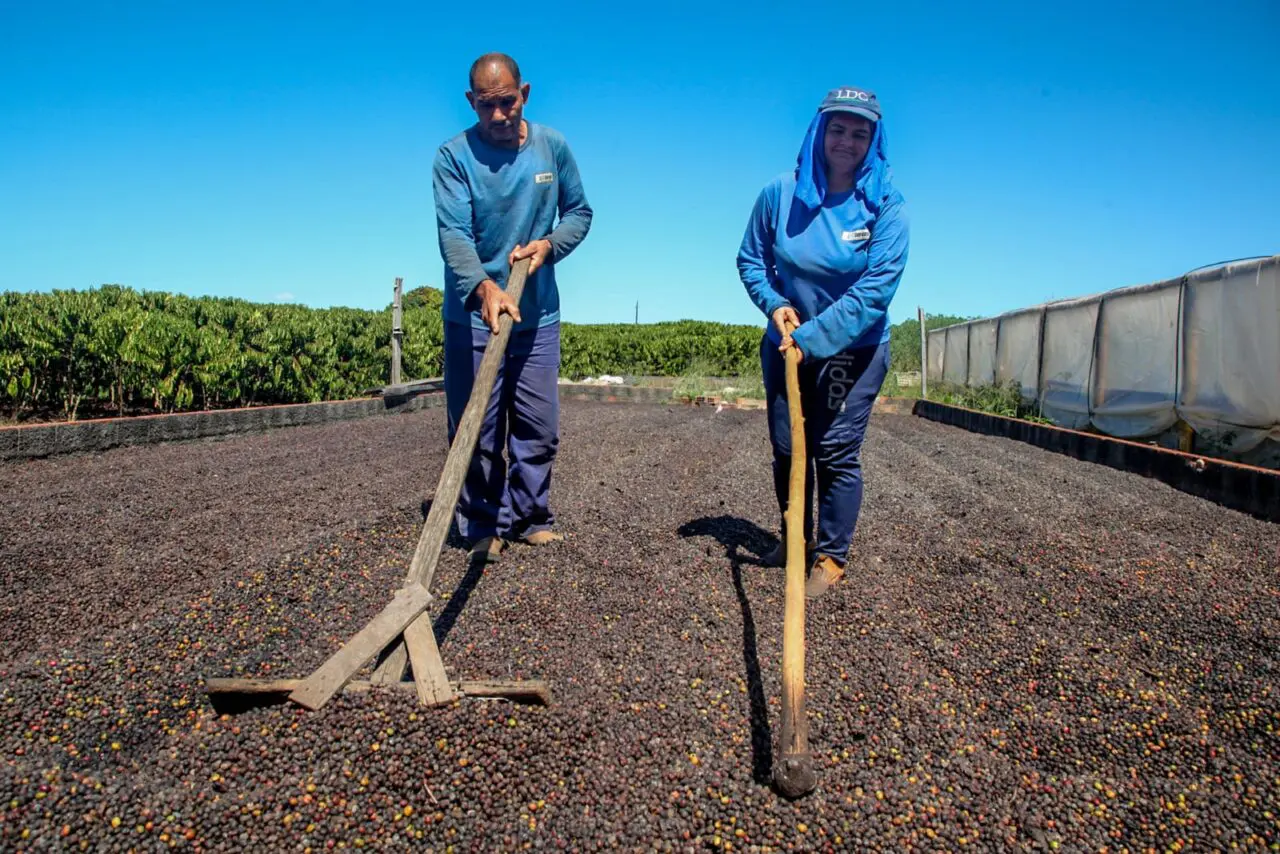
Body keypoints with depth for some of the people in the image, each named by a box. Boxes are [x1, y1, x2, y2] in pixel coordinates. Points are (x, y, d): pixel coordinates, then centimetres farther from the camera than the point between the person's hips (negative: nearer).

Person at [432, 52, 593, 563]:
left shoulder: (553, 147, 3)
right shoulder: (453, 156, -9)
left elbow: (579, 212, 13)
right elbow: (453, 233, -22)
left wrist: (549, 244, -9)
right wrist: (483, 287, -41)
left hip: (538, 314, 3)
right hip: (471, 315, -3)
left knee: (539, 428, 8)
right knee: (477, 430, 3)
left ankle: (530, 516, 25)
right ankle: (484, 525, 17)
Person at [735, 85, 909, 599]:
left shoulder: (886, 206, -14)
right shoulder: (780, 193, -7)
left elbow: (875, 290, -21)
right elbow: (750, 259, 4)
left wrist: (812, 338, -27)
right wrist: (774, 304, -14)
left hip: (854, 349, -3)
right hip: (784, 344, 3)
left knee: (836, 452, -4)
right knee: (786, 448, 11)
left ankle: (831, 556, 12)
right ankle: (794, 538, 33)